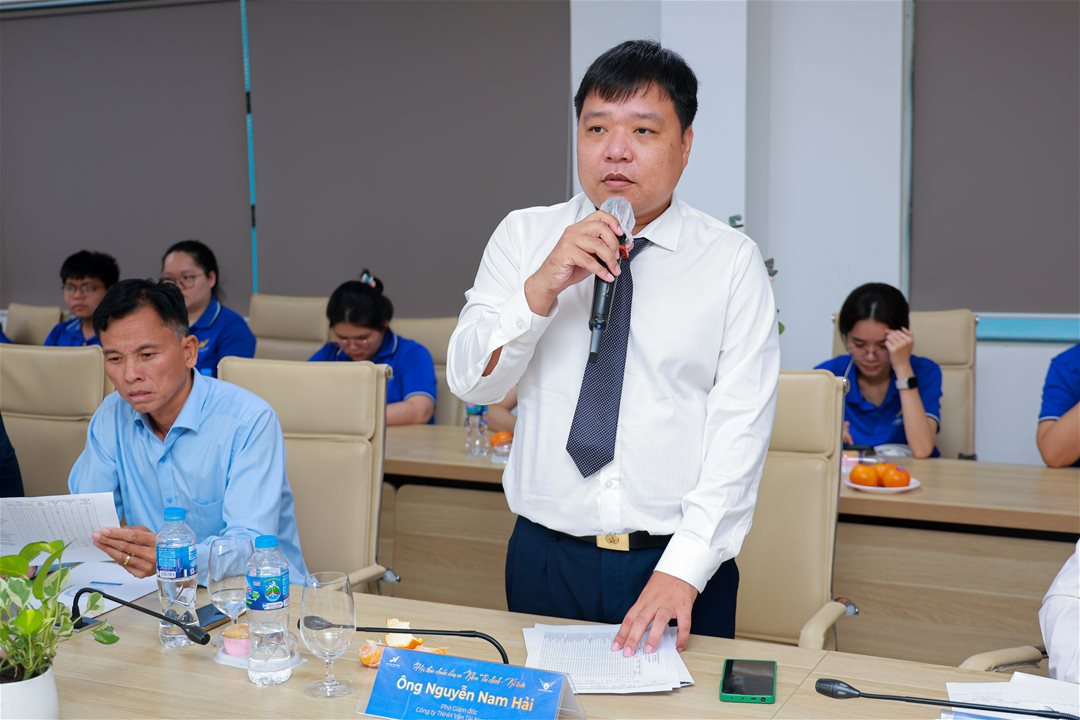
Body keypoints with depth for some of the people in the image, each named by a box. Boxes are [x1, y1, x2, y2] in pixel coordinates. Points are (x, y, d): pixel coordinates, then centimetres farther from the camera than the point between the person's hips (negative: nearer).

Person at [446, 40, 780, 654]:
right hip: (544, 557, 2)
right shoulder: (524, 236, 2)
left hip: (681, 564, -1)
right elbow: (471, 381, -4)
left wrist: (683, 571, -19)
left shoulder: (733, 262, -4)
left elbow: (741, 428, -10)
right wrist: (542, 288, -20)